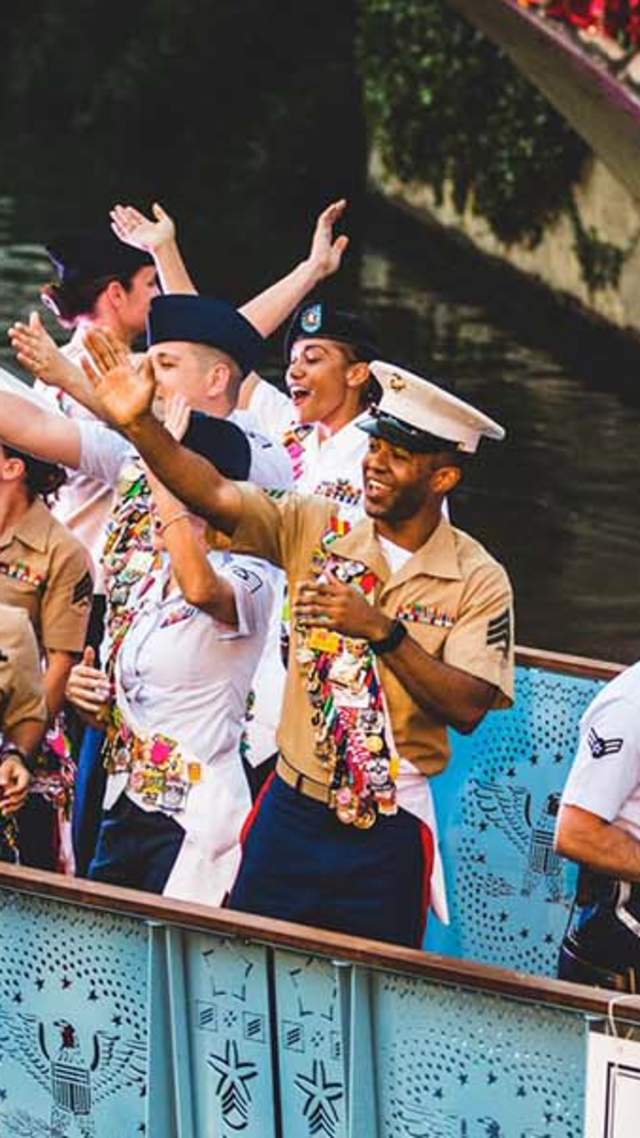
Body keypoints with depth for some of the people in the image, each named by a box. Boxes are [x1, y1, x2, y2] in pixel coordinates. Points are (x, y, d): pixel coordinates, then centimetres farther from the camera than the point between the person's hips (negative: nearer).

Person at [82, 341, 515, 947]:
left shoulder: (478, 580, -6)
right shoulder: (318, 528, 1)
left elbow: (467, 707, -16)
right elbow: (215, 496, -12)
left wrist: (382, 630, -25)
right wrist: (139, 424, -26)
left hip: (389, 829, -2)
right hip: (290, 808, 2)